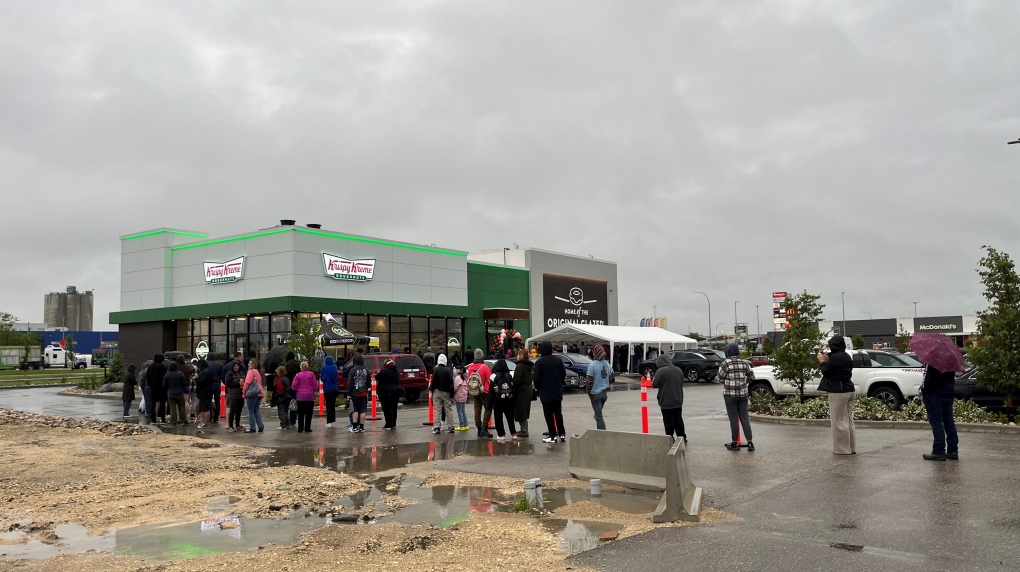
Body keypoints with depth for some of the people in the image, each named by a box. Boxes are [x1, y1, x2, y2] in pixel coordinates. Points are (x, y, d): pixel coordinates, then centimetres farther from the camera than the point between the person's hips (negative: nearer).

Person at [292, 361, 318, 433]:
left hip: (300, 397, 1)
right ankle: (307, 428, 6)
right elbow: (315, 386, -3)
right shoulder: (311, 374, -4)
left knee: (300, 413, 10)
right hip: (310, 397, -1)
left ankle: (300, 428, 12)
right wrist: (315, 390, 19)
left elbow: (293, 387, -4)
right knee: (309, 413, 6)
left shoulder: (298, 375, -4)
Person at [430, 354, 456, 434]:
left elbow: (433, 382, -10)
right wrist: (452, 395, 2)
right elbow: (451, 383, -3)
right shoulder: (448, 370, -3)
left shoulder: (435, 370, -8)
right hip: (446, 392, 2)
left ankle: (437, 428, -2)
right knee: (448, 410, 9)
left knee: (437, 410, 1)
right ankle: (451, 427, 11)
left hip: (437, 391, -2)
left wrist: (431, 389, 3)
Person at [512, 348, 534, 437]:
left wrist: (513, 389, -14)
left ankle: (524, 431, -2)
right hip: (529, 390, 9)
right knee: (524, 412, 16)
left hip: (522, 391, -9)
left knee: (521, 412, -3)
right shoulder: (529, 366, 13)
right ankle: (524, 429, 23)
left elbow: (517, 380, -21)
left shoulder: (520, 366, -16)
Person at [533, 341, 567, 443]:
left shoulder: (539, 362, -13)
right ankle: (562, 434, 17)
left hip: (545, 393, -5)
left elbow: (537, 378, -14)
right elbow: (564, 374, 6)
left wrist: (538, 388, 4)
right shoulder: (558, 360, 2)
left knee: (549, 415, 2)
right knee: (558, 413, 16)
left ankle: (552, 436, 1)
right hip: (557, 392, 5)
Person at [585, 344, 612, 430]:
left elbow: (589, 380, -18)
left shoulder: (592, 365, -19)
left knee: (599, 416, -1)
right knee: (599, 414, 25)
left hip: (595, 393, -6)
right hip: (605, 392, 6)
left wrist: (589, 391, -2)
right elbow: (611, 374, 12)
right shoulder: (607, 364, 0)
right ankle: (600, 431, 37)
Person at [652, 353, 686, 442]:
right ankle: (682, 437, 25)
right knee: (678, 420, 18)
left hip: (666, 402, -6)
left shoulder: (660, 371, -16)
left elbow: (655, 384, -13)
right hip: (678, 400, 6)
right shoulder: (679, 370, 6)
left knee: (669, 421, 0)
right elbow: (682, 383, 15)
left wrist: (653, 379, 6)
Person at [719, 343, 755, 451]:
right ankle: (750, 443, 6)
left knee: (733, 419, 2)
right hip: (743, 393, 4)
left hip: (730, 394, -4)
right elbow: (751, 376, 7)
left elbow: (721, 377, -6)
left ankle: (734, 443, 9)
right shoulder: (744, 362, 1)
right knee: (744, 418, 7)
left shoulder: (726, 363, -12)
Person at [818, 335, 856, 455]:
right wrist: (827, 360, 14)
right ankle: (851, 448, 18)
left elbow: (826, 371, -11)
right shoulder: (847, 356, 13)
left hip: (838, 392, -9)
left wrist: (823, 361, 4)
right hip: (849, 391, 9)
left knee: (839, 421, -2)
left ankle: (842, 449, 2)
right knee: (848, 420, 14)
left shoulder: (835, 357, -17)